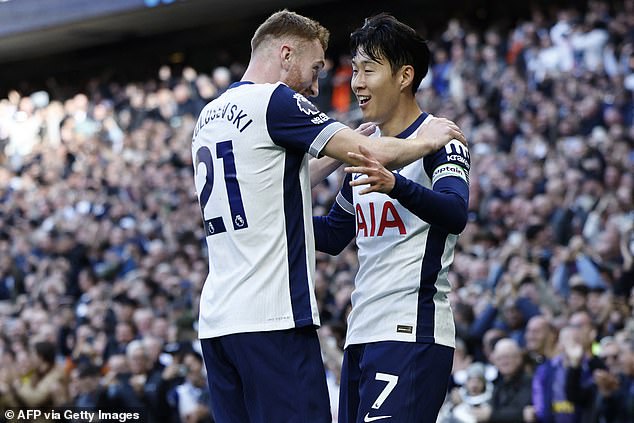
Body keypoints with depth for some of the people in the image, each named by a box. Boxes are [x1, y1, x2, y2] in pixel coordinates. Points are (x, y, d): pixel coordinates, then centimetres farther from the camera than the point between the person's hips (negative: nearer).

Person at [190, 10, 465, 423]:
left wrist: (348, 147, 25)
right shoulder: (275, 100, -7)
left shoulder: (209, 117, 19)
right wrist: (427, 142, 9)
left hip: (215, 320, 9)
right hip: (271, 317, -8)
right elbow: (374, 155, -8)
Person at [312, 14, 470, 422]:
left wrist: (396, 185, -43)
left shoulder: (438, 139, -7)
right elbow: (334, 236, 28)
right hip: (362, 334, 9)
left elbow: (455, 214, -26)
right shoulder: (366, 149, 19)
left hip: (412, 334, -8)